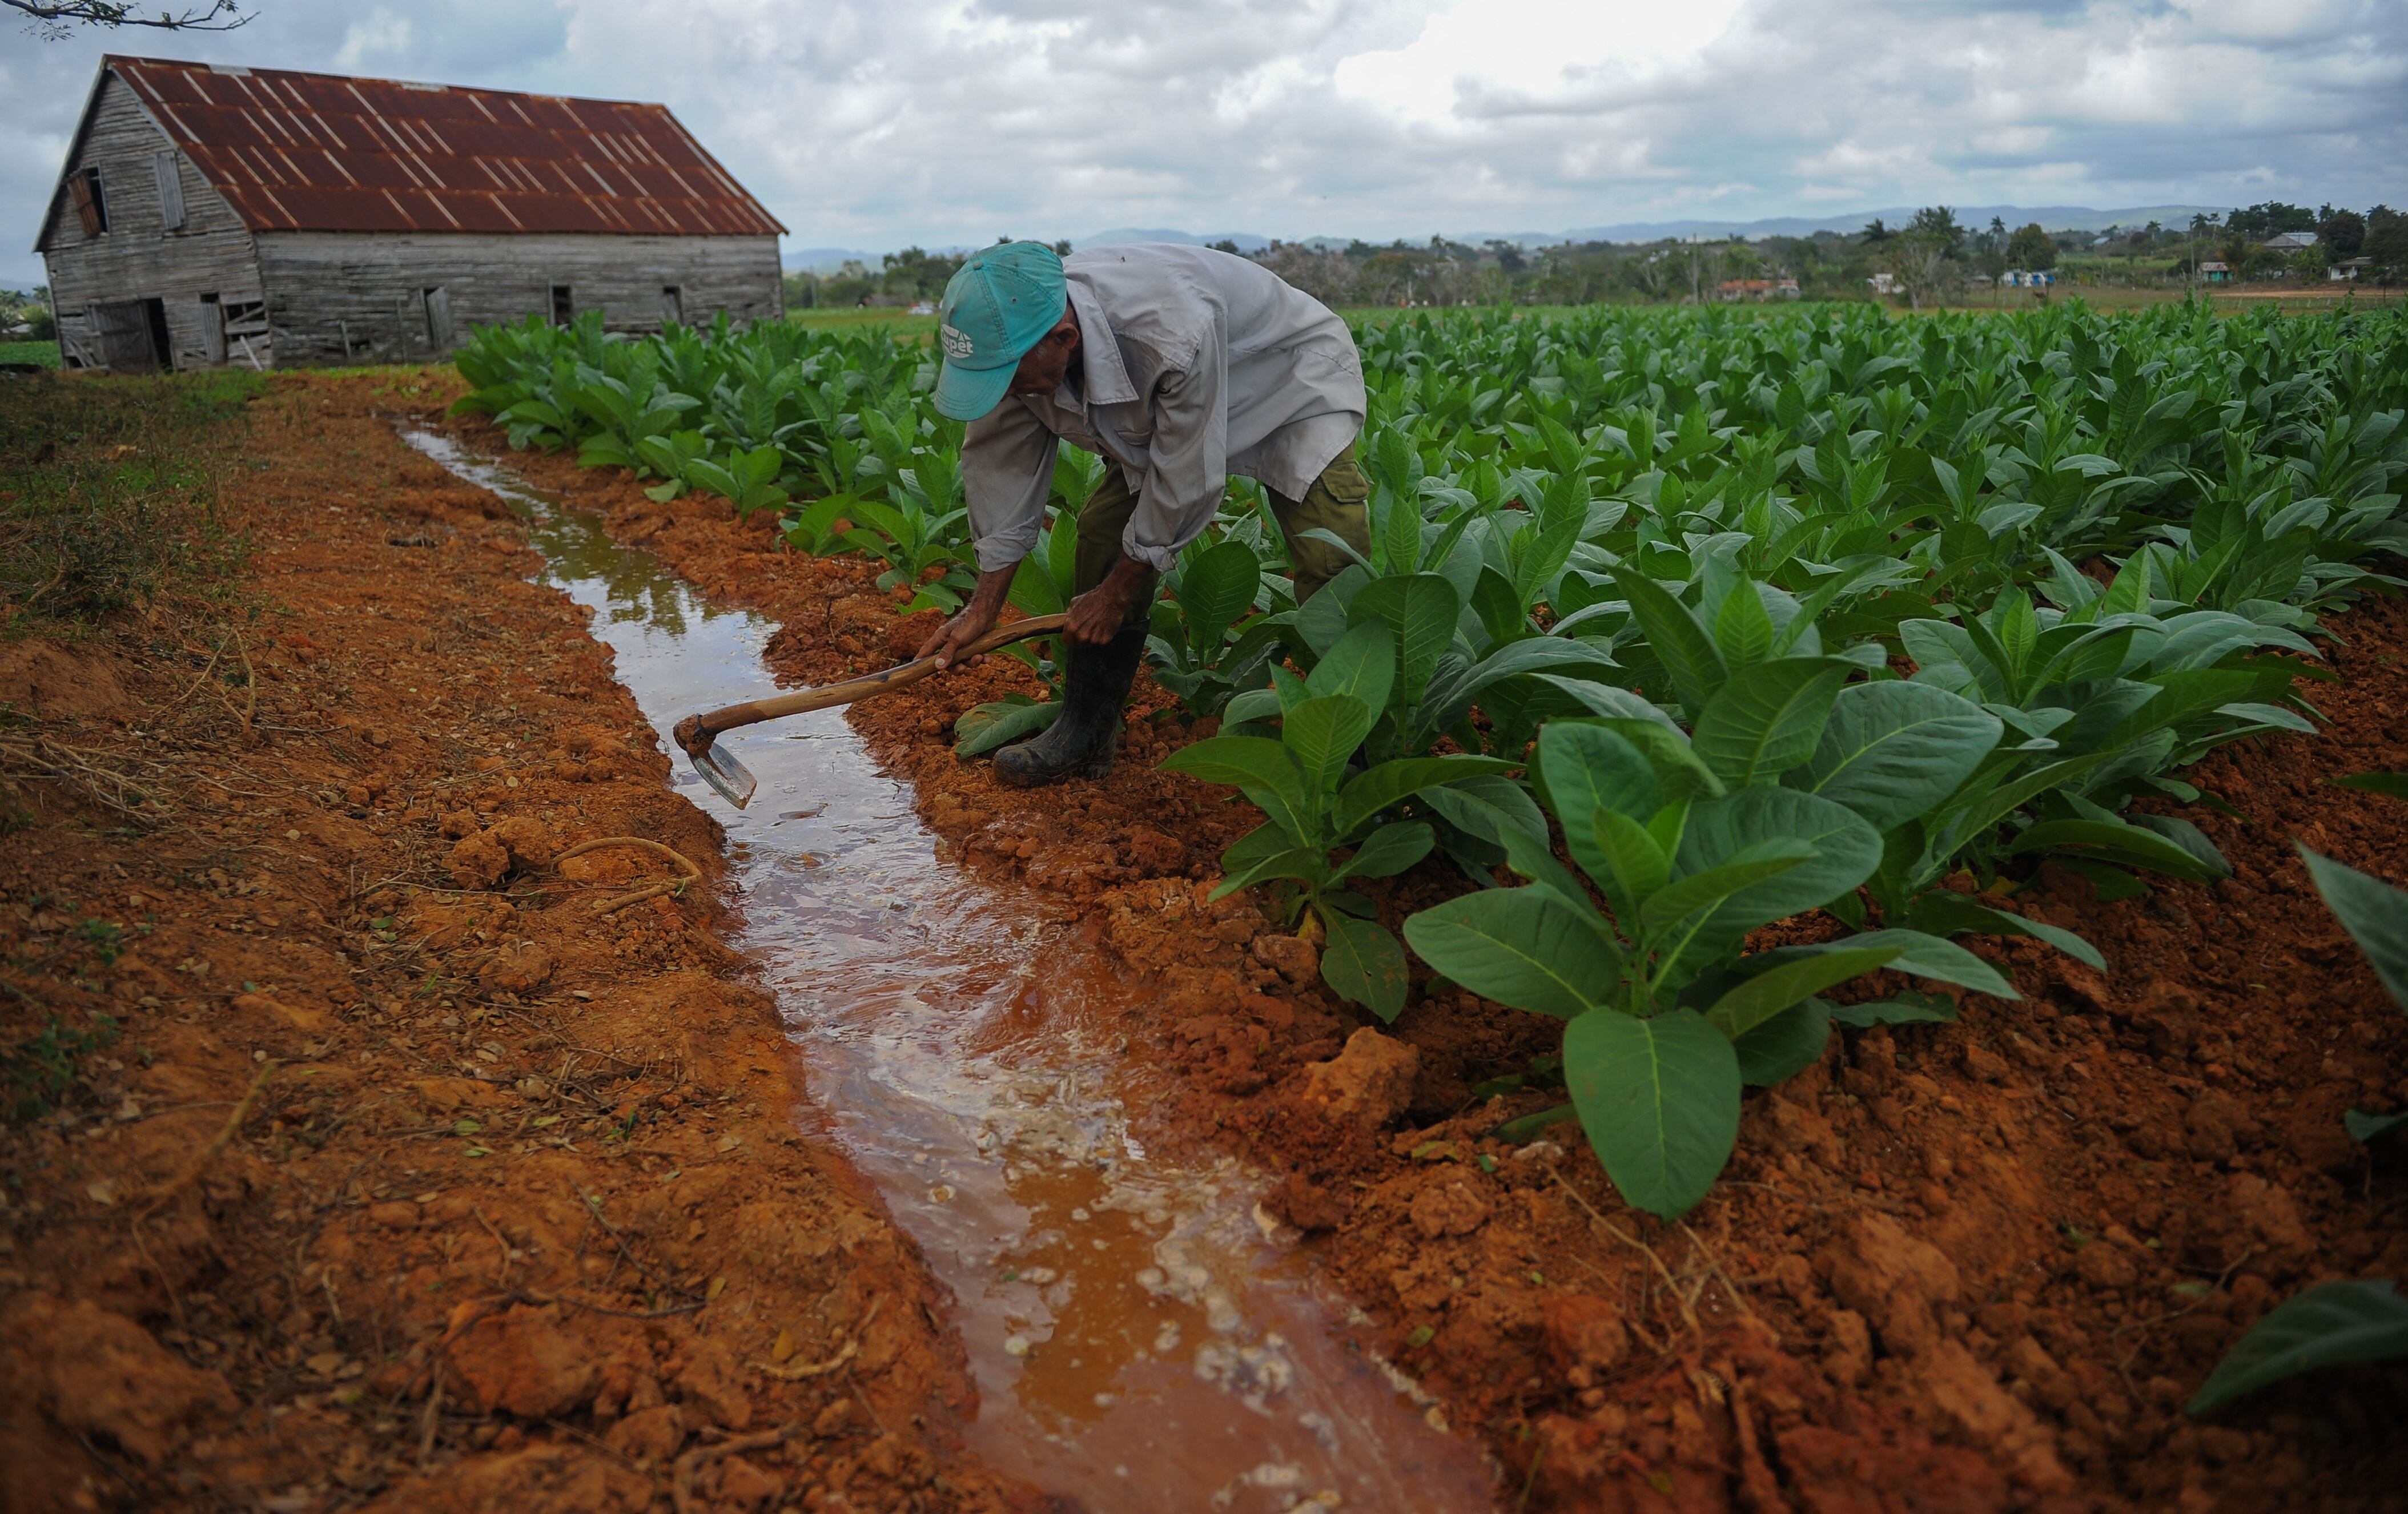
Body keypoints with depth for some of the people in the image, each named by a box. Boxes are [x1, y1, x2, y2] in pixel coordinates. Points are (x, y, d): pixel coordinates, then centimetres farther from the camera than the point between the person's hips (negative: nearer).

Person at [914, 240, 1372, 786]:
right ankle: (1085, 732, 6)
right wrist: (982, 610, -5)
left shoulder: (1173, 332, -44)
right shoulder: (1011, 338, -22)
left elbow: (1185, 481, -31)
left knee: (1330, 561, -25)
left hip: (1298, 385, -6)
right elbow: (1001, 466, -9)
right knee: (1103, 528, -6)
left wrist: (1117, 593, -18)